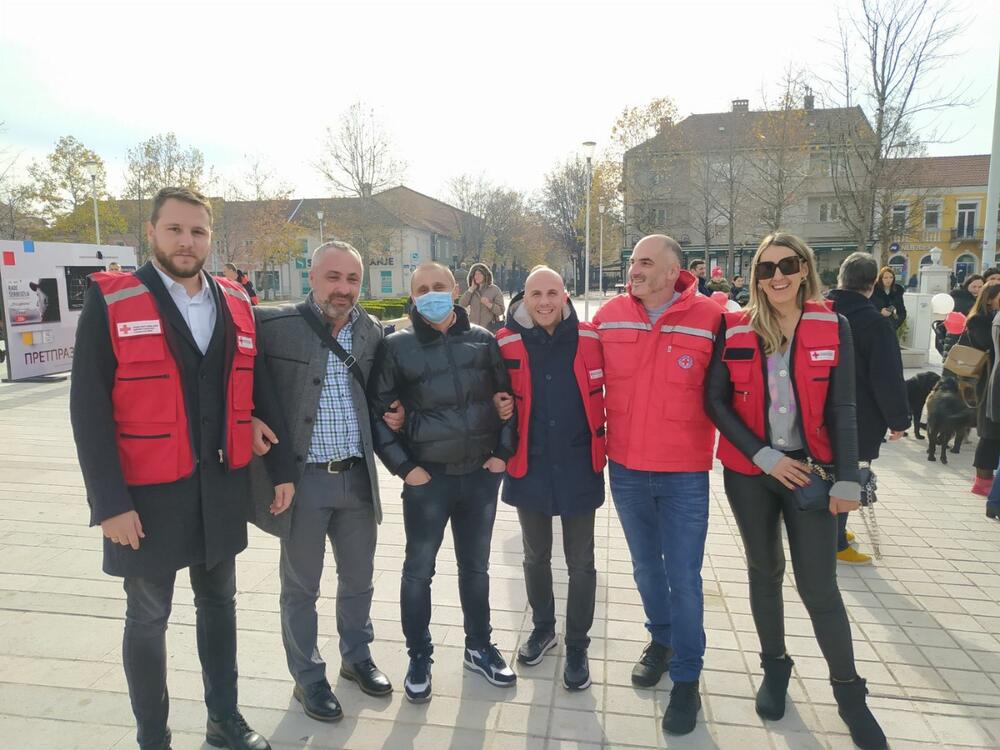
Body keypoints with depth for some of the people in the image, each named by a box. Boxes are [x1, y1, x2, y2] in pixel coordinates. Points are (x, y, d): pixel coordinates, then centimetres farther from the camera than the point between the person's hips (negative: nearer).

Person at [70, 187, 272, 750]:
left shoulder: (237, 304, 4)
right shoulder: (110, 301, -9)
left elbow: (256, 391, 10)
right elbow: (90, 408, -11)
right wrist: (110, 501, -14)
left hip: (223, 488, 4)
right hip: (148, 492, -4)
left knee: (219, 604, 18)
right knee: (148, 619, 13)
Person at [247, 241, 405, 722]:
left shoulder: (372, 332, 4)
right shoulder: (274, 324, -11)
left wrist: (394, 415, -1)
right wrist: (249, 419, -16)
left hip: (358, 478, 4)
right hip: (301, 479, -4)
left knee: (358, 578, 19)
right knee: (301, 586, 12)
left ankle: (356, 657, 43)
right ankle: (308, 679, 33)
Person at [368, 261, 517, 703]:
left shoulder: (483, 340, 3)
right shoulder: (397, 347, -4)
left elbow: (507, 396, 8)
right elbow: (377, 412, -3)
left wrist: (503, 451, 1)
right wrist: (404, 467, -8)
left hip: (481, 474, 2)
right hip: (427, 479, -2)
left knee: (476, 567, 17)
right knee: (419, 570, 10)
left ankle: (479, 648, 36)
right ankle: (419, 658, 30)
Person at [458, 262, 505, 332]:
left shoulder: (494, 289, 1)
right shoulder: (471, 290, 11)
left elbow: (501, 311, -5)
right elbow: (462, 304, -3)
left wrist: (489, 304, -22)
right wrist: (471, 289, -2)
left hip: (490, 328, -3)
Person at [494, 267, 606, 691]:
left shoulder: (589, 339, -7)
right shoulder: (506, 344, -7)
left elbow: (606, 395, 3)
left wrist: (602, 447, 2)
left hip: (578, 466, -1)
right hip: (529, 466, 1)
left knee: (581, 564, 10)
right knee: (535, 557, 19)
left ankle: (577, 646, 28)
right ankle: (543, 627, 42)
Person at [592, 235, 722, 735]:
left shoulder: (709, 318, -11)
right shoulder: (609, 316, -2)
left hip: (685, 473, -3)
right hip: (625, 468, 3)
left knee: (683, 577, 5)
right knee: (646, 567, 19)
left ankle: (687, 678, 24)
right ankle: (661, 640, 43)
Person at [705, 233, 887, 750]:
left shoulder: (833, 328, -3)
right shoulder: (735, 328, -4)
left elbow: (841, 410, -2)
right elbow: (715, 401, -4)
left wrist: (847, 478, -8)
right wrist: (762, 454, -12)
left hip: (810, 469, -1)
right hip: (749, 472, 1)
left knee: (818, 585, 1)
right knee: (764, 571, 15)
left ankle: (848, 692, 24)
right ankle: (775, 667, 36)